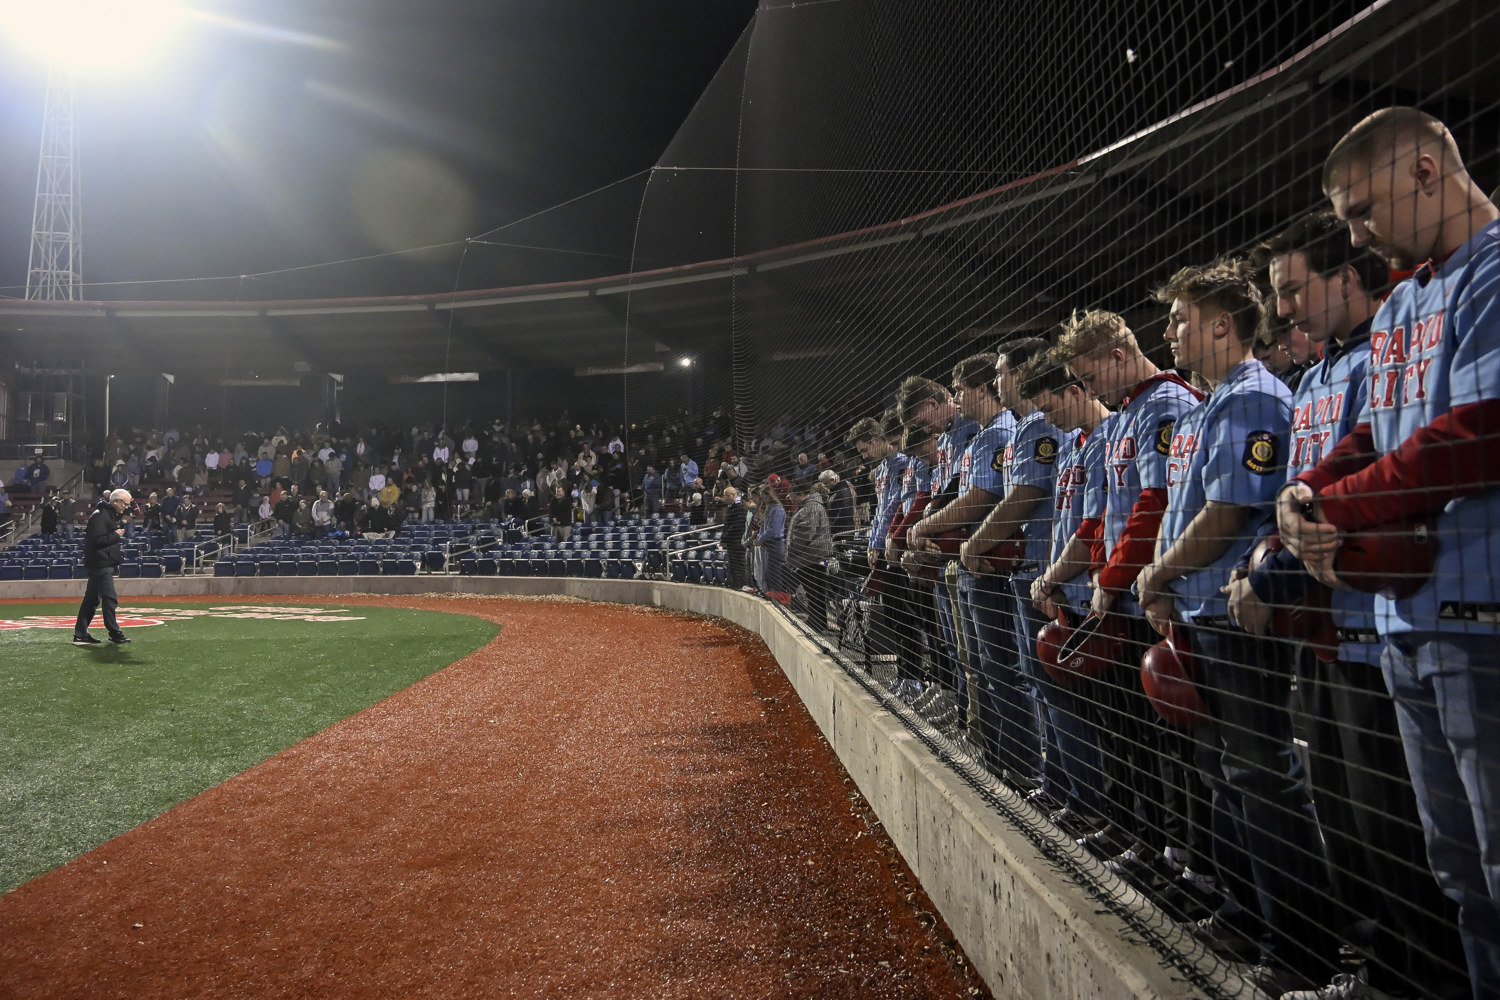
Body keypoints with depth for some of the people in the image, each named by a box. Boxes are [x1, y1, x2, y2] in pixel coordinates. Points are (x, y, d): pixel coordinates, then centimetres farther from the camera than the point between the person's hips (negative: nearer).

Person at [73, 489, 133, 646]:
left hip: (105, 564, 11)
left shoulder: (112, 515, 18)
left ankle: (80, 635, 17)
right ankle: (114, 633, -5)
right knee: (110, 598, -9)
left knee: (91, 599, 12)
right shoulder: (100, 516, -15)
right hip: (100, 564, -11)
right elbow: (98, 540, -24)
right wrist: (116, 535, -13)